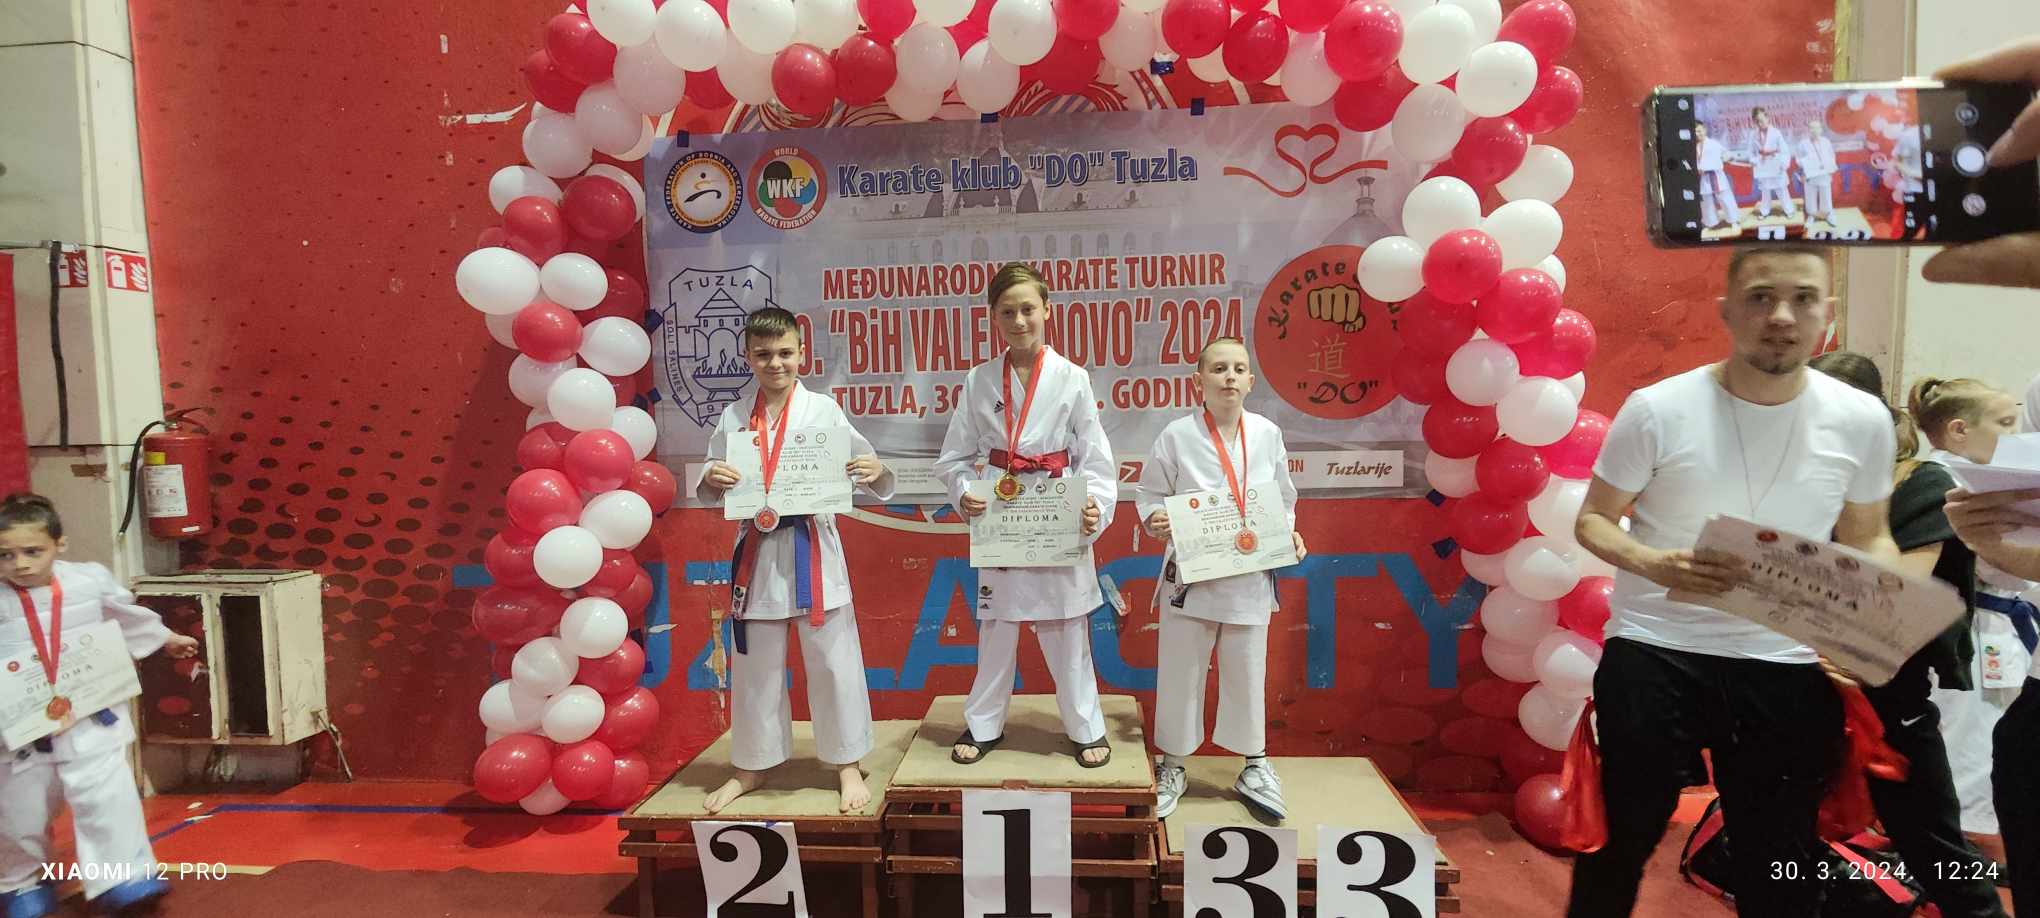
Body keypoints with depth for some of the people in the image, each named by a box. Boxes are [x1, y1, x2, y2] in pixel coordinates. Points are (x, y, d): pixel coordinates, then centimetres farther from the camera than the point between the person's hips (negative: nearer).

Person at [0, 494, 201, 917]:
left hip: (90, 719, 0)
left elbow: (128, 615, 15)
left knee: (106, 797, -6)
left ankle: (125, 876, 4)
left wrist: (166, 640, 31)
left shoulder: (90, 580, -4)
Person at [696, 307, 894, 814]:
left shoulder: (823, 409, -2)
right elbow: (710, 491, 9)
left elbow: (863, 470, -1)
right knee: (754, 663, 14)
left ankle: (847, 763, 21)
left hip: (812, 548, -2)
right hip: (756, 551, 3)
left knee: (831, 659, 4)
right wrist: (711, 480, -13)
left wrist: (876, 473, -23)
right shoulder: (734, 417, 5)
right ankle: (751, 766, 32)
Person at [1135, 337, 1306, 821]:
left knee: (1247, 673, 13)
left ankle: (1255, 768, 34)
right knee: (1179, 673, 7)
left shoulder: (1267, 433, 0)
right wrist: (1155, 519, -20)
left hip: (1250, 576, 2)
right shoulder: (1177, 436, -7)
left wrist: (1289, 533, -6)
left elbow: (1283, 500, 11)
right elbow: (1149, 495, -1)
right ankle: (1172, 767, 28)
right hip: (1191, 576, -2)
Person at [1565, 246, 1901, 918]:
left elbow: (1867, 537, 12)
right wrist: (1650, 563, -23)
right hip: (1653, 655, -2)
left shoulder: (1861, 420, -1)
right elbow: (1593, 519, -2)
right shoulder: (1656, 409, -11)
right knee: (1620, 840, 10)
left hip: (1788, 668, 3)